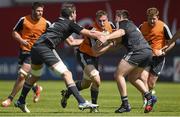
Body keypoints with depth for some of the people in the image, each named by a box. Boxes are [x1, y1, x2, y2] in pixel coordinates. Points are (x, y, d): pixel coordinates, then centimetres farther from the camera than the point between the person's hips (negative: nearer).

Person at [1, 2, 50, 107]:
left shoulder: (46, 23, -4)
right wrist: (21, 40, -12)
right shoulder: (24, 20, -1)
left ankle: (10, 98, -4)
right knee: (22, 75, 11)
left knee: (22, 75, -14)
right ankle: (36, 88, 41)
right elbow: (15, 32, 6)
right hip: (24, 50, 4)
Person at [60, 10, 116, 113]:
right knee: (96, 80, -24)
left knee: (86, 84, 18)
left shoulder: (110, 25, -11)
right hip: (84, 55, -8)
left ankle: (67, 93, 42)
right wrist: (110, 45, -32)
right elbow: (96, 52, -32)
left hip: (94, 57, 8)